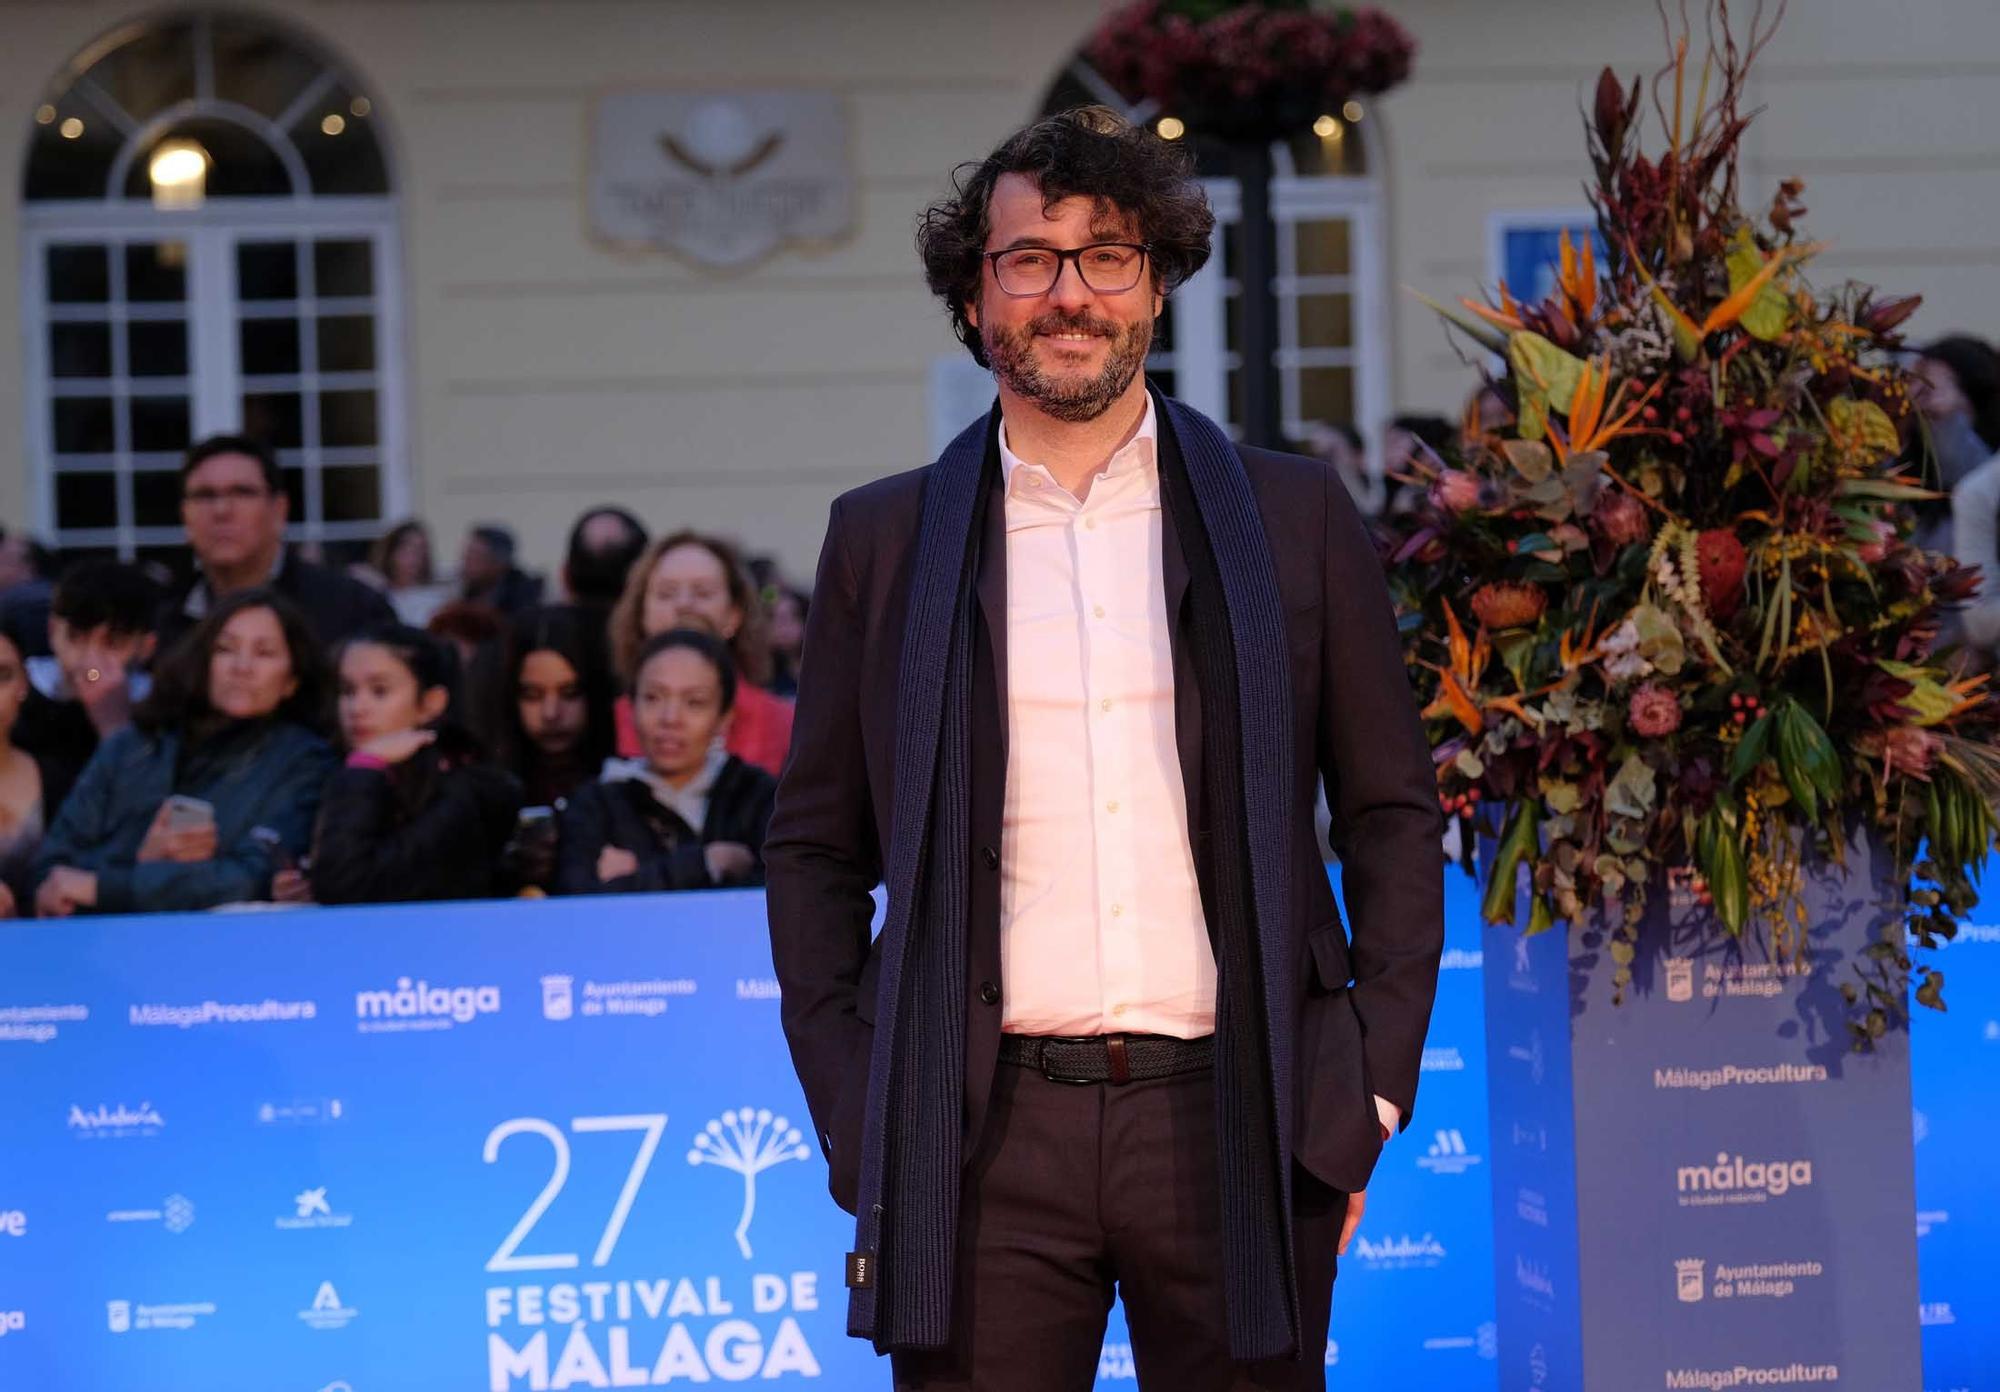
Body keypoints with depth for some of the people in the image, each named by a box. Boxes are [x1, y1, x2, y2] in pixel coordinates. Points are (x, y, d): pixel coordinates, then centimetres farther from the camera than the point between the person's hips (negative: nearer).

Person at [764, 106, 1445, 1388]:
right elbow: (815, 849, 11)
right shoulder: (885, 539, 8)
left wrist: (1373, 1090, 1)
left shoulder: (1295, 516, 7)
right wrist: (852, 1115, 2)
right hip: (985, 1139, 0)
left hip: (1232, 1128, 0)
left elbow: (1396, 815, 9)